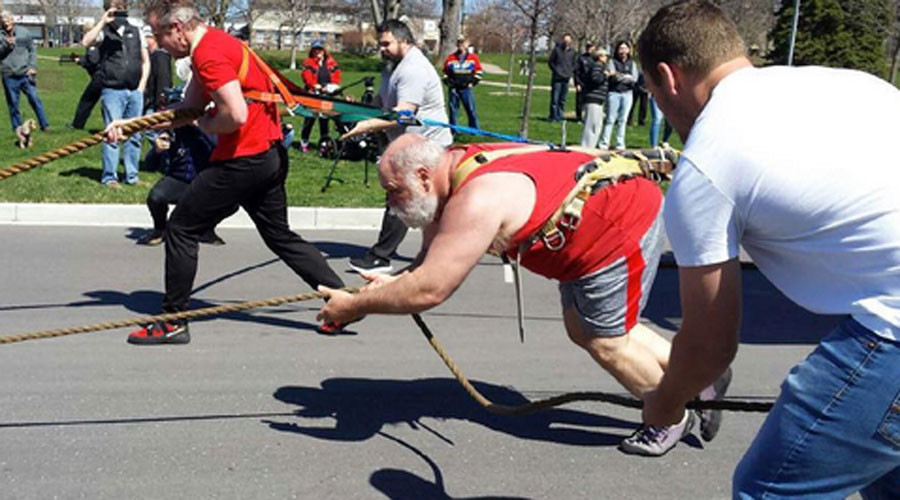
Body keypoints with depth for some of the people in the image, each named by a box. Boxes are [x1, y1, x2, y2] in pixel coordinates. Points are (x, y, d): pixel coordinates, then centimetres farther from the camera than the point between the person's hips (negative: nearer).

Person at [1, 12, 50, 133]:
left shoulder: (23, 32, 5)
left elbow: (32, 50, 8)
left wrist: (32, 66, -2)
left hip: (25, 73, -1)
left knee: (34, 99, -2)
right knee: (13, 103, 5)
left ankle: (44, 125, 6)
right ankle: (17, 128, 14)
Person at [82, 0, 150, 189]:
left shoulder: (136, 32, 14)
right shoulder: (104, 32, 4)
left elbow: (145, 61, 17)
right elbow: (85, 42, -17)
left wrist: (142, 85, 7)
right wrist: (102, 22, -13)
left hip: (135, 92, 4)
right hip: (112, 92, -4)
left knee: (134, 135, 7)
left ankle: (132, 175, 15)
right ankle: (109, 177, 3)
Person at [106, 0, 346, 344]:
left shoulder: (209, 54, -15)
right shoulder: (215, 43, 17)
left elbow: (236, 115, -26)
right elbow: (187, 110, 19)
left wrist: (206, 125, -5)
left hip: (243, 159, -10)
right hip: (270, 155, 10)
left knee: (181, 228, 2)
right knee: (280, 236, 18)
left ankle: (173, 322, 9)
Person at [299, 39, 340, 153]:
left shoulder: (331, 63, 11)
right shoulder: (308, 63, 0)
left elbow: (336, 76, 4)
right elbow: (308, 78, -11)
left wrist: (333, 86, -16)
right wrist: (318, 87, -24)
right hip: (313, 95, -3)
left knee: (324, 120, 10)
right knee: (309, 119, -6)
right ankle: (304, 142, 4)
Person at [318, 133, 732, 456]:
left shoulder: (476, 200, -34)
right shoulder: (453, 170, -3)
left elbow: (430, 290, -37)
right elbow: (434, 257, 4)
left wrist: (354, 305, -27)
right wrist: (394, 280, -15)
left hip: (626, 222, -10)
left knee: (605, 342, 4)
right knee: (582, 329, 19)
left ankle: (674, 418, 30)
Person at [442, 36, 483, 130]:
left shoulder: (473, 57, 4)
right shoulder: (450, 58, 7)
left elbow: (479, 71, 8)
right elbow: (445, 72, 14)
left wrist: (472, 83, -1)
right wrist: (448, 82, 2)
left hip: (467, 88, -1)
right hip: (453, 89, 1)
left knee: (471, 109, -3)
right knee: (453, 109, 5)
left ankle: (475, 128, 7)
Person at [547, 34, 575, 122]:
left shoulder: (572, 51, 6)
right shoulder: (557, 49, -5)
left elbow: (573, 64, 17)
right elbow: (550, 62, 0)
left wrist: (570, 72, 2)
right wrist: (556, 71, -8)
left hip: (566, 78, 4)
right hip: (557, 78, -4)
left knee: (563, 99, 8)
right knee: (555, 98, -4)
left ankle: (559, 116, 15)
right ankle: (553, 116, 2)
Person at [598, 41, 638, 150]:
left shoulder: (632, 63, 11)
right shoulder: (613, 61, 4)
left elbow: (634, 78, -1)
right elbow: (612, 76, -9)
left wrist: (620, 76, -13)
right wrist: (627, 77, -16)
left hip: (627, 93, 3)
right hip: (614, 93, -3)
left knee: (622, 120, 6)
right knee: (610, 119, -5)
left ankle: (620, 144, 10)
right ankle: (604, 144, -3)